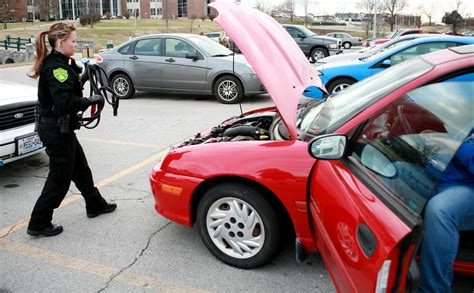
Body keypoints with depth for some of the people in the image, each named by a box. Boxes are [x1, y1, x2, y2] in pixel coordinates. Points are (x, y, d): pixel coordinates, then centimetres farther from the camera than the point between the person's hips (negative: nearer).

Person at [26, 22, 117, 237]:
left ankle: (95, 205, 37)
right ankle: (38, 224, 12)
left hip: (59, 127, 10)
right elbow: (65, 102, -28)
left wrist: (81, 75, 8)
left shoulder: (58, 64, 11)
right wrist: (91, 100, -18)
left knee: (80, 168, 21)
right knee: (60, 178, 0)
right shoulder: (56, 67, -20)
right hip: (55, 129, -10)